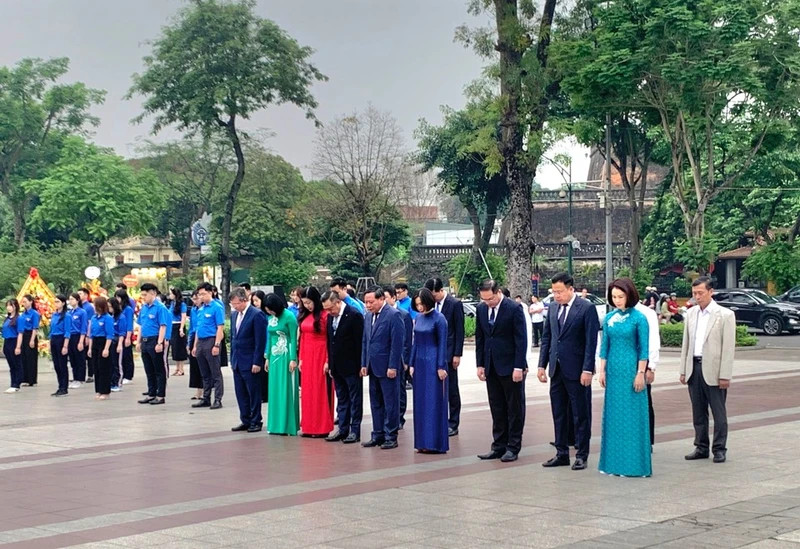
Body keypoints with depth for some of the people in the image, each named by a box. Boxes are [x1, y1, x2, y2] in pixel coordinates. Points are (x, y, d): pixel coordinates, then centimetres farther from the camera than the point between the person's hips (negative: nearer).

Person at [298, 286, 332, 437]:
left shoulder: (325, 316, -11)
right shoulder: (304, 316, 9)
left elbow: (329, 340, -12)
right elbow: (302, 338, 12)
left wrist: (328, 361, -15)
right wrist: (301, 358, 7)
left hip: (320, 355, -7)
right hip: (307, 356, 7)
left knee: (320, 390, -1)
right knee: (307, 391, 10)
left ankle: (322, 428, 6)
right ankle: (309, 427, 16)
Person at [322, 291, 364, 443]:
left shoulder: (354, 315, -14)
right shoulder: (330, 317, 8)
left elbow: (360, 342, -14)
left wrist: (359, 365, -14)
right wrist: (330, 364, 12)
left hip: (351, 366, -7)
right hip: (337, 366, 7)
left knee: (355, 399, 1)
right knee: (341, 398, 12)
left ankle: (355, 431, 5)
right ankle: (343, 429, 18)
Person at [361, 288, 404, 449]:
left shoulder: (393, 315, -11)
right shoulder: (368, 316, 12)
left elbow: (397, 343, -14)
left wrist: (392, 366, -17)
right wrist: (364, 364, 12)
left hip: (388, 367, -7)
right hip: (373, 368, 7)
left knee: (390, 403, 0)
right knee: (375, 403, 11)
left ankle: (391, 437, 5)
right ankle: (378, 435, 19)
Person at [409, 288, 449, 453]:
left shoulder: (439, 318, -9)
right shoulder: (419, 318, 10)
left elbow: (442, 344, -10)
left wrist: (441, 367, -13)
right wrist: (411, 364, 12)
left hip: (433, 364, -7)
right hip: (420, 364, 7)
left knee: (434, 402, -4)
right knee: (420, 403, 7)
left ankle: (436, 443, -1)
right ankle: (423, 442, 12)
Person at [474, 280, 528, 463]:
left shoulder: (514, 309, -11)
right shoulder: (481, 309, 6)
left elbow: (521, 340, -12)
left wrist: (518, 367, -15)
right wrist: (480, 364, 7)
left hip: (510, 367, -5)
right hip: (491, 367, 5)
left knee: (515, 408, 3)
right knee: (497, 409, 9)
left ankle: (513, 447, 9)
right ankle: (499, 447, 15)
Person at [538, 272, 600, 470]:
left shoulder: (586, 308, -9)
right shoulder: (552, 309, 9)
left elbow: (591, 341, -12)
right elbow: (546, 338, 14)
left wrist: (587, 369, -16)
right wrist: (542, 364, 7)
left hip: (576, 371, -6)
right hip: (557, 370, 6)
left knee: (581, 415, 3)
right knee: (558, 414, 11)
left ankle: (581, 455, 11)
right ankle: (561, 453, 20)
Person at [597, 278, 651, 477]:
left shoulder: (638, 319, -6)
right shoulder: (609, 319, 8)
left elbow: (644, 349, -5)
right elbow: (605, 346, 12)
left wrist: (640, 373, -10)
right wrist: (602, 371, 7)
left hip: (631, 371, -5)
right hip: (613, 371, 5)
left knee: (631, 415, -2)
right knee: (613, 414, 7)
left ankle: (633, 463, 3)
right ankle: (613, 462, 15)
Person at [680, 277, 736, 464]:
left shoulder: (725, 315, -6)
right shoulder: (691, 314, 11)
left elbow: (728, 348, -9)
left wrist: (725, 375, -13)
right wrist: (683, 370, 10)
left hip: (713, 370, -5)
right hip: (694, 368, 5)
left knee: (718, 413, 2)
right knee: (698, 412, 11)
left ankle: (719, 449, 10)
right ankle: (701, 447, 20)